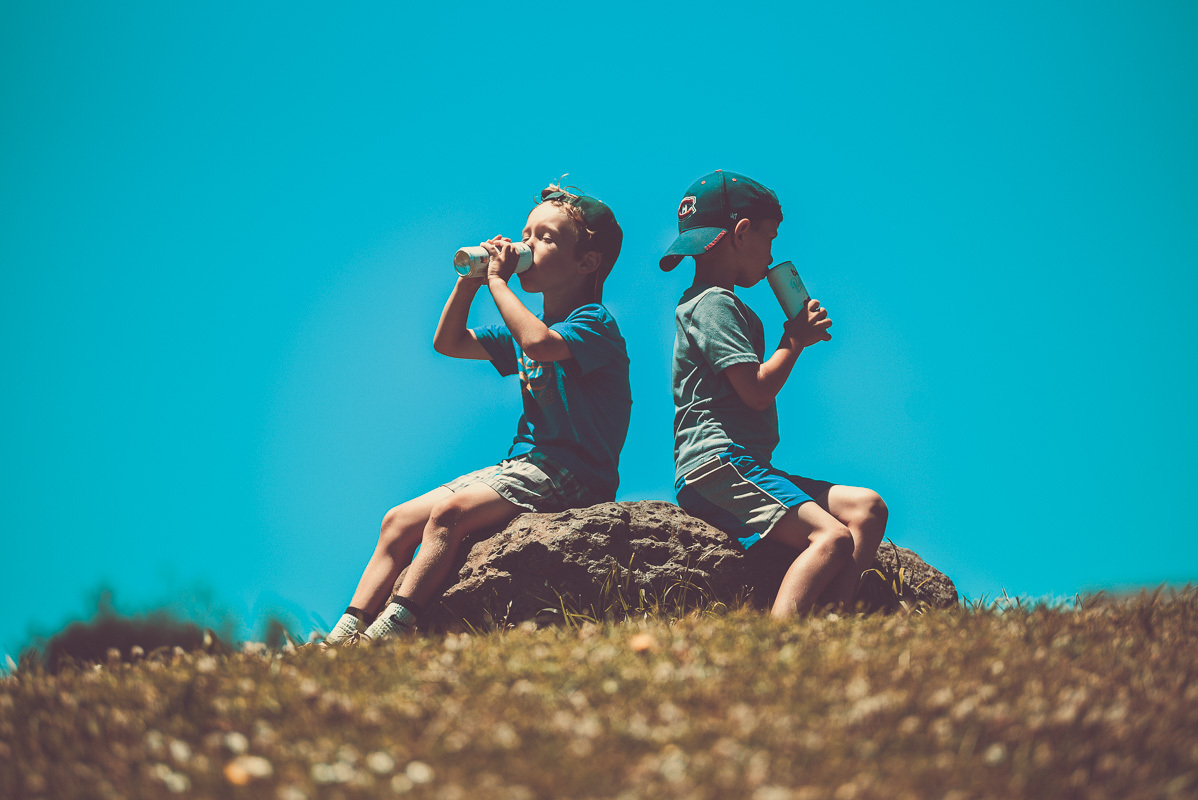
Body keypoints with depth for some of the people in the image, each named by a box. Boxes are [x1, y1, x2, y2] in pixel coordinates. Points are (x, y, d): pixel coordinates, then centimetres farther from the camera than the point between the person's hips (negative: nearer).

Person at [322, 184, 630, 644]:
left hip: (571, 476, -9)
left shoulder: (593, 321, -10)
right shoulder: (527, 324, 19)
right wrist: (469, 281, 8)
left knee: (449, 512, -29)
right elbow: (448, 343, 23)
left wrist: (498, 281, -20)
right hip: (523, 464, 9)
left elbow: (539, 343, -32)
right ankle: (345, 635, -6)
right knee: (399, 520, -1)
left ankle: (388, 633, -33)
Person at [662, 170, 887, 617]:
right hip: (717, 462, -10)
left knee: (867, 507, -2)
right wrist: (795, 341, 2)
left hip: (745, 464, 10)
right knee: (833, 538, -25)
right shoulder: (714, 304, -6)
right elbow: (758, 390, -14)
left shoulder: (726, 306, 28)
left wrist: (797, 336, 21)